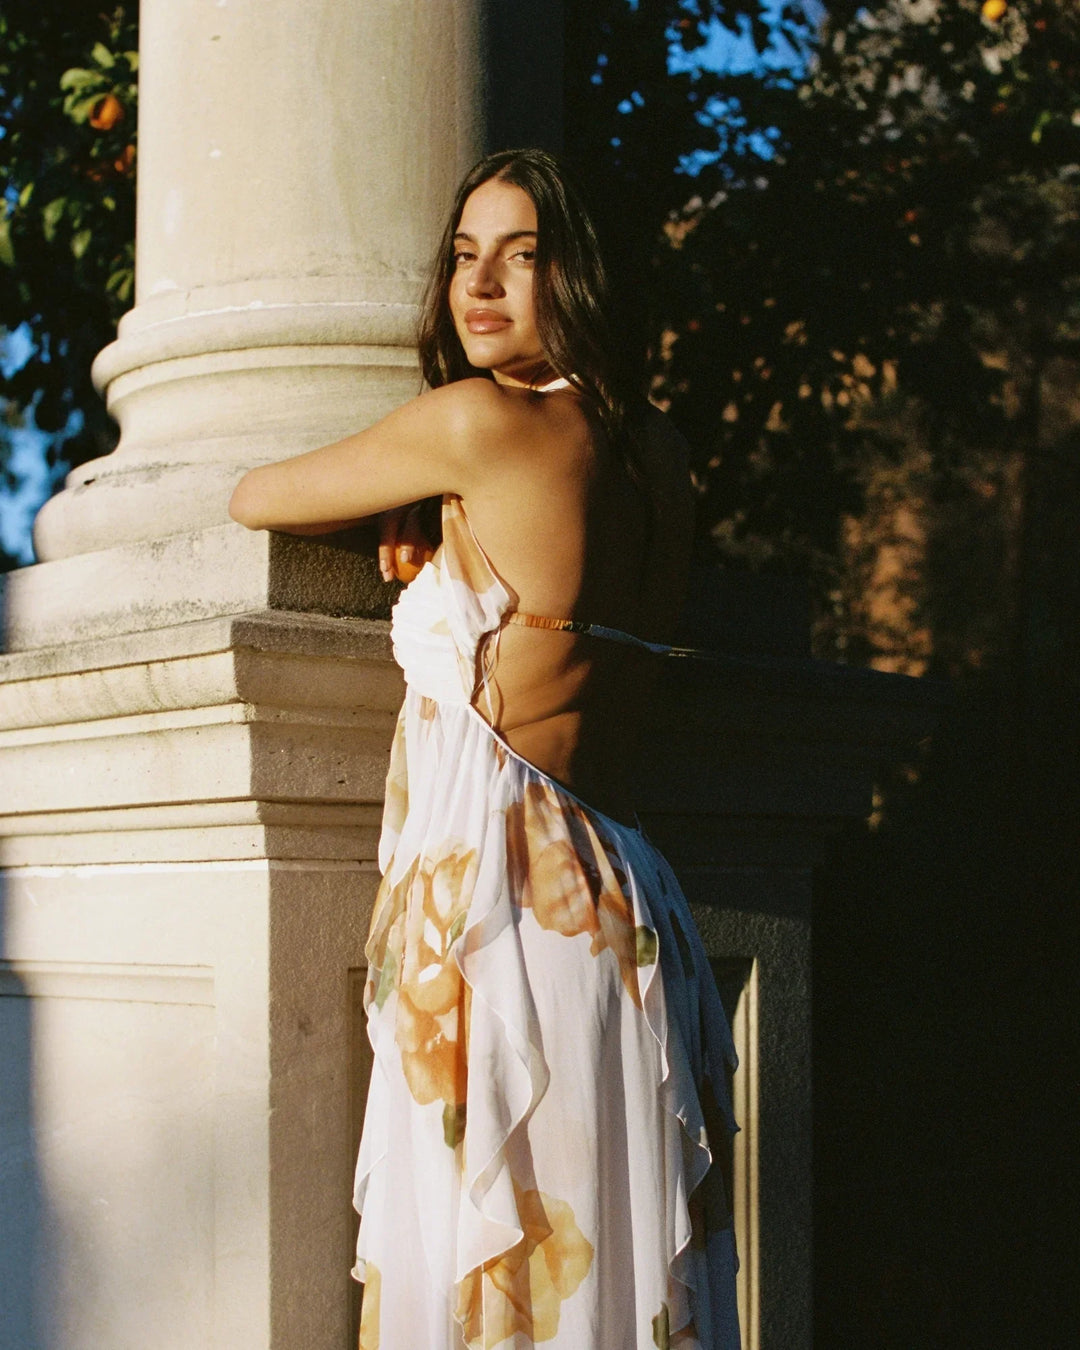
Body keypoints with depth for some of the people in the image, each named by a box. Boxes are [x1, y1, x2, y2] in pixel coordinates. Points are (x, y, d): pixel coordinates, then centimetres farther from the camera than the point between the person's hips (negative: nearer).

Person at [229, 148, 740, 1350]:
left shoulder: (479, 417, -9)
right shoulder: (656, 448, 12)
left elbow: (253, 499, 5)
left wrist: (387, 518, 24)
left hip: (504, 891, -8)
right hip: (609, 893, 8)